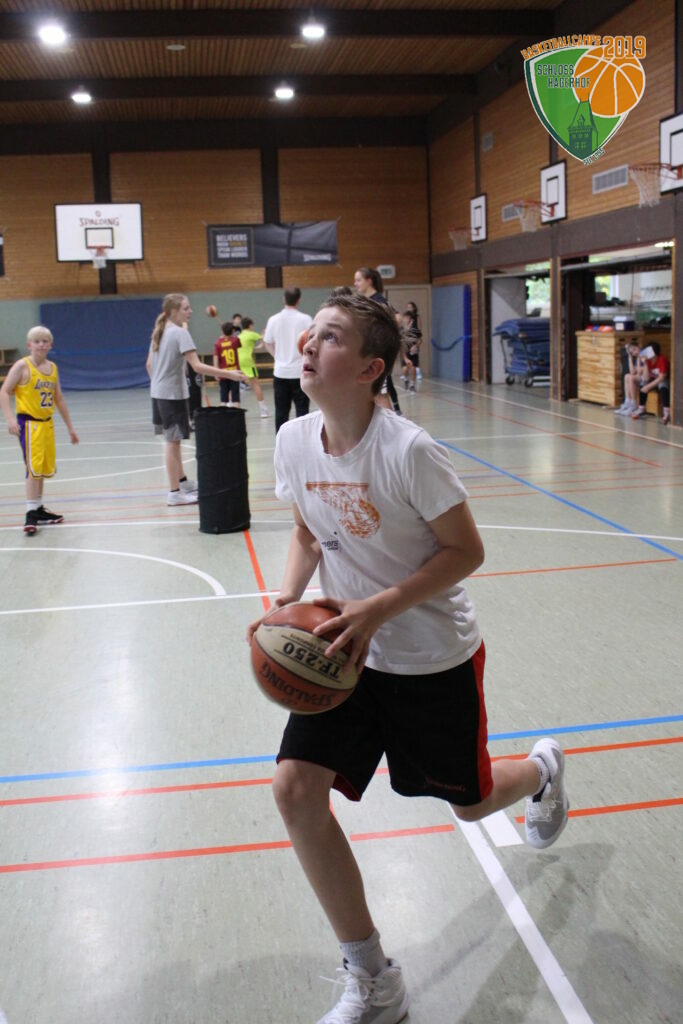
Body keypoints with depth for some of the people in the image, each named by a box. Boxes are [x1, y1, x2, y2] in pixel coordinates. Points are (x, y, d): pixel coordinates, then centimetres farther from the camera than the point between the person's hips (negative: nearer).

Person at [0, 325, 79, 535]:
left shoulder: (52, 367, 9)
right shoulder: (22, 366, -9)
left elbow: (59, 398, 18)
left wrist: (70, 427, 19)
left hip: (47, 423, 7)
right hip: (29, 422, -7)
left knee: (43, 468, 13)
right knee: (33, 468, -11)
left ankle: (39, 509, 25)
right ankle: (31, 513, -7)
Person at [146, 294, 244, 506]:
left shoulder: (159, 331, 10)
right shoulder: (180, 333, -17)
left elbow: (149, 364, 15)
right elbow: (197, 366, -25)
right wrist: (228, 374, -27)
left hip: (158, 393, 9)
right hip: (173, 394, -9)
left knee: (172, 439, 19)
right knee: (173, 441, -4)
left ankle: (183, 482, 32)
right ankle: (174, 493, 0)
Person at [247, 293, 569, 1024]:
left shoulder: (409, 452, -27)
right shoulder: (294, 441, -8)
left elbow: (465, 551, -18)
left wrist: (379, 609, -27)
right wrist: (287, 601, -10)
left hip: (436, 656, -4)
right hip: (350, 648, 5)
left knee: (470, 803, 14)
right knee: (295, 787, -12)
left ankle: (541, 769, 55)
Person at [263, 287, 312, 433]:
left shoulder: (273, 320, 0)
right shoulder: (305, 319, -9)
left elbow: (268, 344, 10)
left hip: (280, 371, 3)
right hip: (300, 371, -3)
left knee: (281, 410, 9)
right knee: (301, 410, 3)